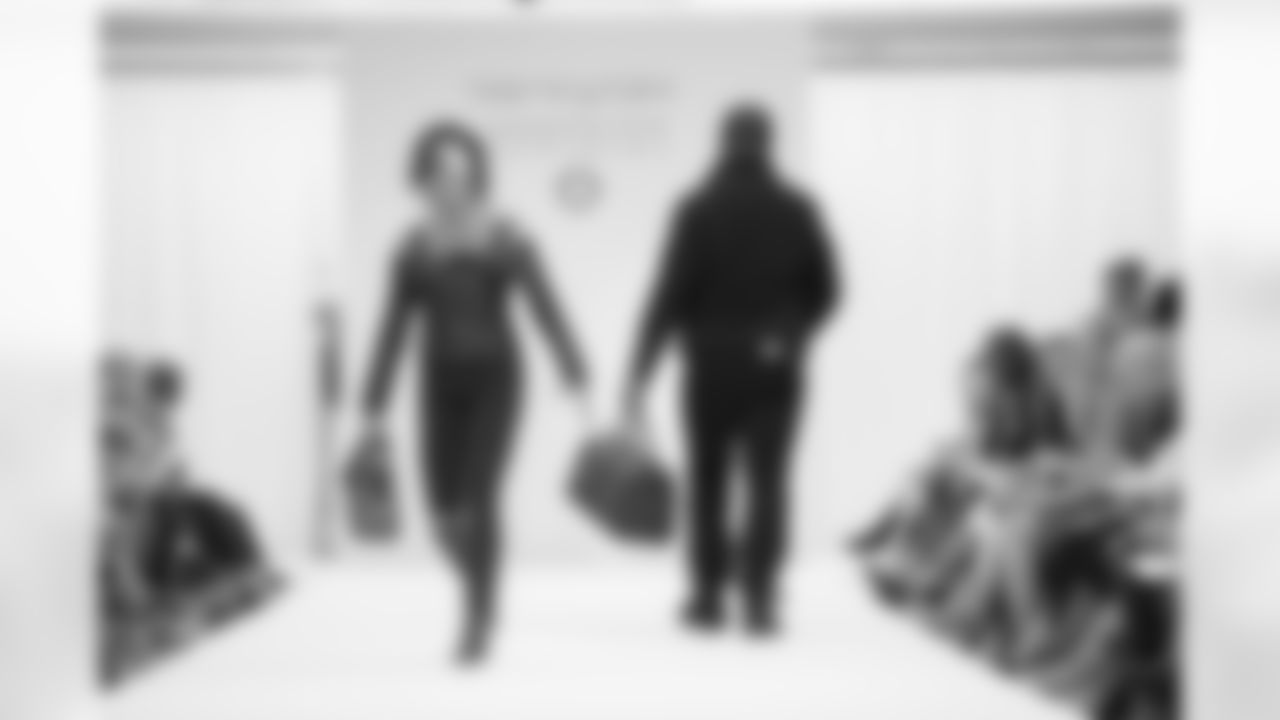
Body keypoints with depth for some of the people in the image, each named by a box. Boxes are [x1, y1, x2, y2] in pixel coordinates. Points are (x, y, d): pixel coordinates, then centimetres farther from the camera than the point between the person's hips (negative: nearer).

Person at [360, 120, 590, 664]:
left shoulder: (506, 240, -5)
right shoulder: (413, 248, 1)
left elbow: (547, 311, -8)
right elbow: (393, 331, 4)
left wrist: (577, 379, -17)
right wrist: (374, 409, 2)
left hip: (495, 379, -3)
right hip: (442, 384, 3)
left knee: (477, 500, -15)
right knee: (446, 509, 1)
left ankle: (479, 620, -2)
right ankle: (481, 592, 33)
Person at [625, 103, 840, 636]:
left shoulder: (699, 210, -6)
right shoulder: (796, 209, 1)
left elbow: (671, 292, -10)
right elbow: (824, 288, 2)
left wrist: (639, 372, -7)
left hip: (713, 363, -1)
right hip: (776, 368, 1)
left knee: (709, 479, 10)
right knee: (769, 481, 3)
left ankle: (709, 597, 12)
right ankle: (761, 599, -4)